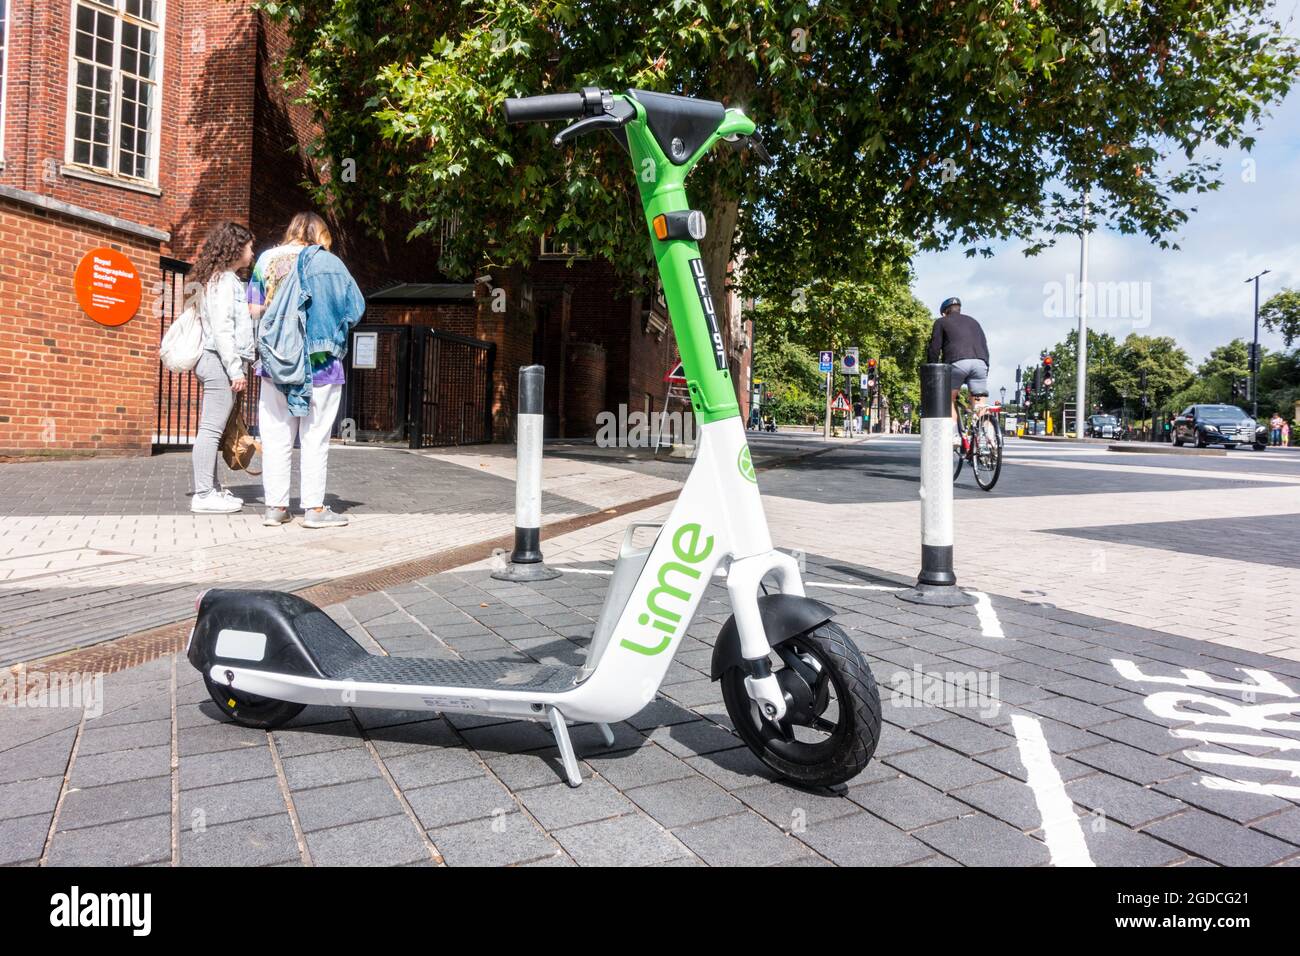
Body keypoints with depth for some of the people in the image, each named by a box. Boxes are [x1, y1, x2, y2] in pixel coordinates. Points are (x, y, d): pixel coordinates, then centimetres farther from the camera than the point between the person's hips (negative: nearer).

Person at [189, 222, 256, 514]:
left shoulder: (218, 278, 21)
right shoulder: (225, 279, -9)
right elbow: (222, 329, -16)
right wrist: (235, 369, -19)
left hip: (214, 361, 10)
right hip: (220, 360, -10)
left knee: (213, 430, 12)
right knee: (211, 429, -9)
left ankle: (213, 490, 17)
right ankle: (203, 496, -7)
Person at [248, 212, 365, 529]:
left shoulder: (266, 259, 7)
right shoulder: (327, 260, -3)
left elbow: (255, 310, 6)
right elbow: (355, 308, -3)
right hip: (319, 360, -3)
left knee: (276, 436, 8)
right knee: (315, 436, 2)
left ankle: (275, 506, 10)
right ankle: (314, 508, 4)